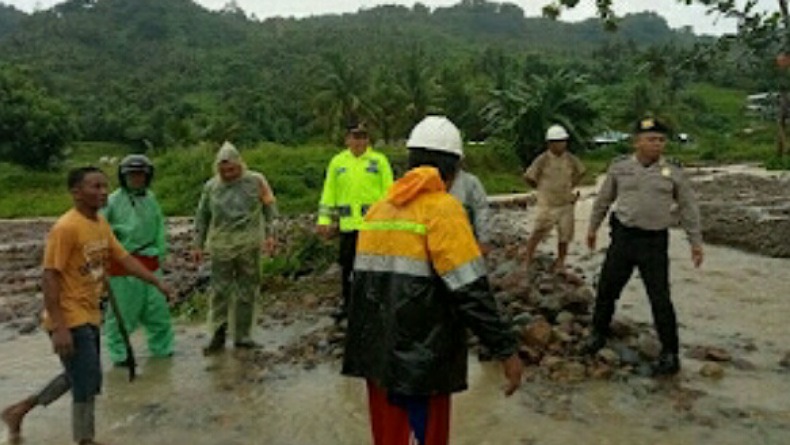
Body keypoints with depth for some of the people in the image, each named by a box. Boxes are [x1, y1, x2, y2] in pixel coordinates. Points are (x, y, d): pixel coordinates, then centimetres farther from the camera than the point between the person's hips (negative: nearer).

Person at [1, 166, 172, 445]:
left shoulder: (101, 224, 5)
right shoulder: (66, 228, -21)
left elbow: (125, 259, 11)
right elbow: (50, 279, -22)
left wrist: (157, 283, 5)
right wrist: (59, 328, -25)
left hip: (89, 316, 9)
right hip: (70, 320, -9)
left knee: (78, 378, 22)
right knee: (88, 381, -2)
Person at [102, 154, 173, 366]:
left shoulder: (151, 199, 6)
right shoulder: (113, 201, -8)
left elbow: (160, 227, 11)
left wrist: (160, 252, 6)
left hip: (150, 262, 4)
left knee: (157, 306, 10)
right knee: (122, 311, 3)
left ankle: (161, 347, 25)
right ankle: (119, 353, 18)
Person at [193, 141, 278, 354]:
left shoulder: (256, 181, -1)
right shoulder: (211, 186, 4)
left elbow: (269, 208, 5)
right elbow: (202, 216, 12)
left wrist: (270, 235, -2)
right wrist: (198, 245, 10)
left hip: (249, 246, -1)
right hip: (221, 247, 1)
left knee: (247, 292, 7)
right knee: (220, 291, 0)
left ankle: (242, 336, 18)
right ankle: (218, 335, 12)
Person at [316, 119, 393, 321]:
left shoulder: (379, 160, 2)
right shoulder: (337, 162, 10)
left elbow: (389, 191, 0)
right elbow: (328, 193, 11)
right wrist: (324, 219, 5)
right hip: (348, 223, 3)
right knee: (347, 265, 11)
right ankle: (347, 302, 27)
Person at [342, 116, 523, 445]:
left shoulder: (377, 209, 9)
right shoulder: (442, 209, -12)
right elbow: (470, 291, -19)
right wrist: (507, 351, -13)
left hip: (376, 356, 7)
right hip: (419, 363, -7)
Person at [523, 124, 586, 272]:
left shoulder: (570, 159, -1)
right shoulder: (543, 160, -14)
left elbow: (581, 172, 18)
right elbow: (528, 177, -9)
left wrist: (570, 186, 10)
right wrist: (542, 188, 3)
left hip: (566, 204, 4)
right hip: (547, 205, -4)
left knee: (564, 237, 10)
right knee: (538, 234, -1)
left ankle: (559, 265, 26)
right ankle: (528, 263, 9)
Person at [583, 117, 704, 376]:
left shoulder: (673, 172, -1)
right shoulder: (619, 167, 1)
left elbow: (688, 208, 6)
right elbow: (603, 200, 12)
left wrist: (696, 242, 4)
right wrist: (592, 229, 17)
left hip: (655, 242, -2)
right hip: (623, 237, 2)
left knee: (660, 299, 0)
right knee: (607, 289, 11)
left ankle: (670, 354, 14)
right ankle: (598, 334, 33)